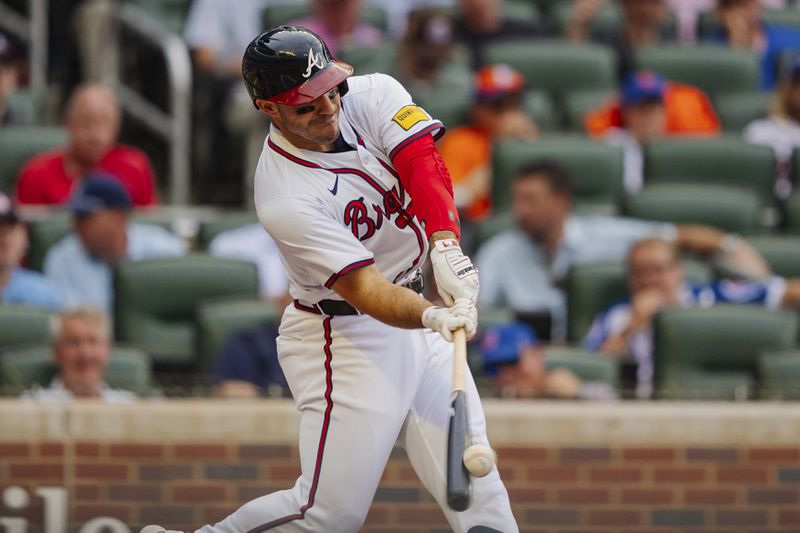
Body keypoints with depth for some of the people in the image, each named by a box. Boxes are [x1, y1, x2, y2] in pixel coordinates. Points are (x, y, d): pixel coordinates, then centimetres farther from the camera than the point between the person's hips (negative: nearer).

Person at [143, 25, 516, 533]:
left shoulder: (374, 95, -6)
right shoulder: (285, 199, -24)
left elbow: (424, 166, -21)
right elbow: (365, 290, -30)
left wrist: (446, 248, -39)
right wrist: (435, 316, -48)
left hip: (414, 317, 7)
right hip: (344, 337, -7)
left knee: (476, 489, 1)